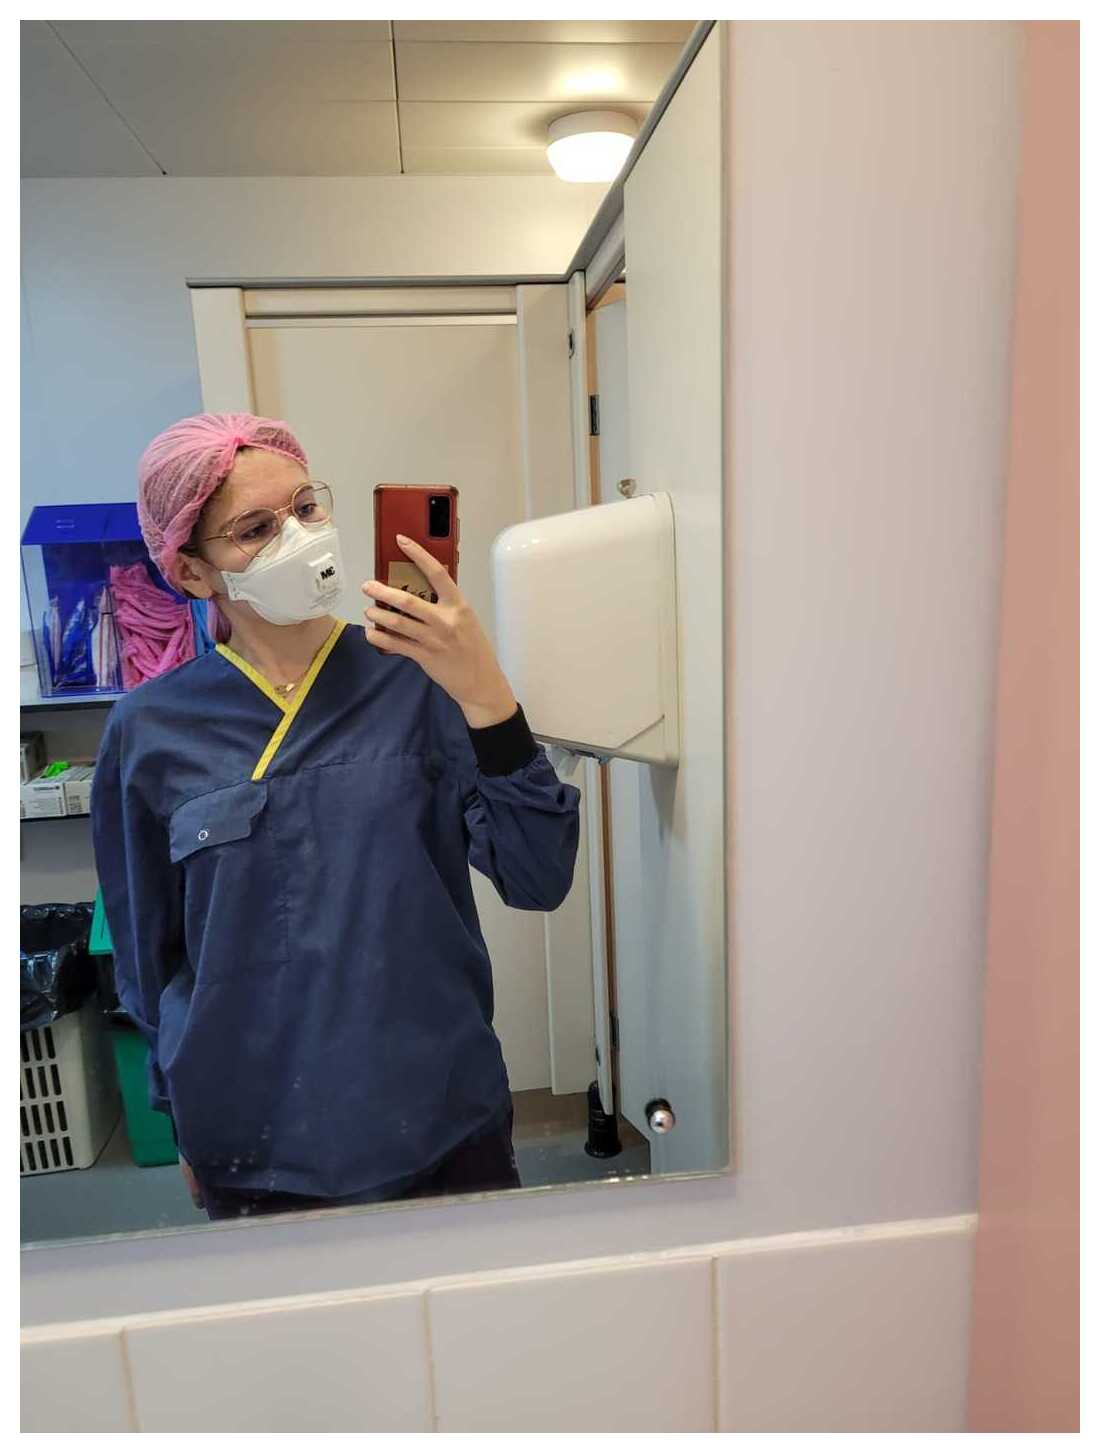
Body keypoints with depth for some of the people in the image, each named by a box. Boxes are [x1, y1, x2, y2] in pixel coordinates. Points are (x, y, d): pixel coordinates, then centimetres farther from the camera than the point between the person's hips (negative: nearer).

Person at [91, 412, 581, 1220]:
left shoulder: (417, 676, -11)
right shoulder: (151, 733, -6)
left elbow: (538, 881, -16)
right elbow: (150, 957, 5)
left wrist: (486, 696, -28)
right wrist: (188, 1124, 14)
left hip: (444, 1125, 0)